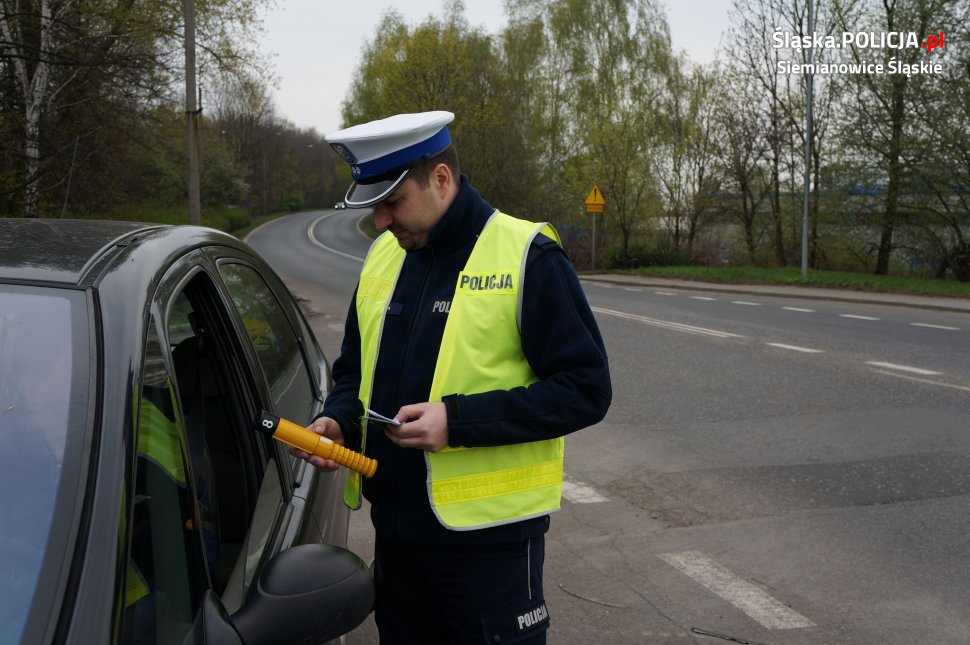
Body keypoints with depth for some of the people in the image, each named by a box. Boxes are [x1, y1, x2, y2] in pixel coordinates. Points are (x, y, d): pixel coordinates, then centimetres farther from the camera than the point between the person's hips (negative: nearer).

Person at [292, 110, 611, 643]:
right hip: (395, 533, 6)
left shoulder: (527, 256, -13)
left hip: (489, 539, -6)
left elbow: (586, 389, -16)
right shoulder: (382, 257, 7)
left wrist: (459, 420, -23)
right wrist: (339, 419, -4)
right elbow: (354, 369, 18)